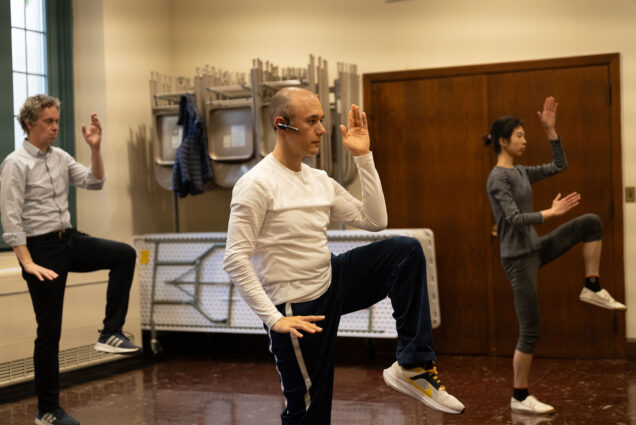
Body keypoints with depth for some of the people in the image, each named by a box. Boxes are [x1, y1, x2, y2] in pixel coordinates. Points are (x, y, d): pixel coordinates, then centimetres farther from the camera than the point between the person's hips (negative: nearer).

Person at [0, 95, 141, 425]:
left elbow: (94, 182, 8)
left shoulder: (60, 157, 7)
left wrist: (95, 148, -6)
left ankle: (110, 333, -5)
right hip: (41, 248, -6)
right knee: (49, 331, -1)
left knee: (124, 254, -14)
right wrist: (28, 264, -23)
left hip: (69, 239, 7)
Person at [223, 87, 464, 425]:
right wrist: (273, 318, -26)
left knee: (405, 250, -5)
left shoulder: (321, 181, 7)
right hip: (296, 309, -7)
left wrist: (363, 157, 2)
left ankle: (412, 366, -7)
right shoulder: (257, 184, -16)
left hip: (331, 282, 7)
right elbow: (235, 260, -21)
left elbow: (374, 221, 7)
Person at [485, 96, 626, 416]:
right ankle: (519, 398, 8)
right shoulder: (498, 178, -15)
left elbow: (559, 165, 14)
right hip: (518, 258, -8)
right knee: (530, 330, -4)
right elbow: (515, 218, -25)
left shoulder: (521, 172, 11)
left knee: (590, 223, -4)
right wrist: (551, 212, -28)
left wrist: (550, 130, 9)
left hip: (536, 249, 8)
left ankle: (592, 288, 1)